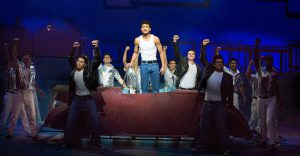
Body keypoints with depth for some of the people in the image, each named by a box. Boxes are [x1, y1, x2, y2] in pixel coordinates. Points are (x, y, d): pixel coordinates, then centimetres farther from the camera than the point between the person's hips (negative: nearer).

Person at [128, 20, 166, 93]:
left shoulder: (155, 39, -2)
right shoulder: (137, 40, 4)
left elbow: (161, 52, 1)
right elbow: (135, 53, 15)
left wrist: (163, 66, -5)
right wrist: (131, 63, 0)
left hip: (154, 64, -1)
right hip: (144, 65, 1)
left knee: (156, 88, 3)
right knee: (144, 88, 0)